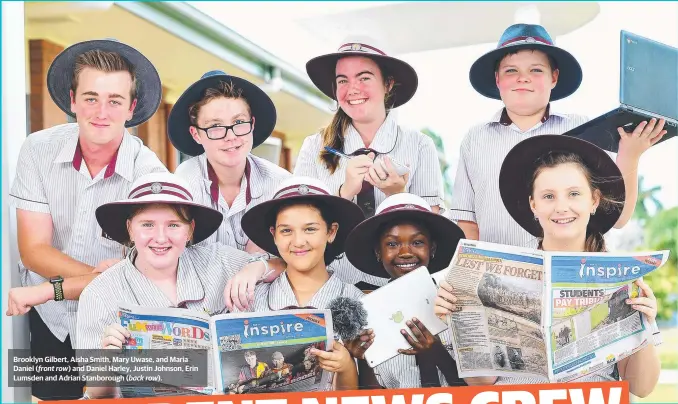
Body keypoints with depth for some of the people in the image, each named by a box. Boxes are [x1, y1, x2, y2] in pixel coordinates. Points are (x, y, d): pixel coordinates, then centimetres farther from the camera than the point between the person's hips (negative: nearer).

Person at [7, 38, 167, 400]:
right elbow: (34, 251, -13)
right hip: (49, 321, 2)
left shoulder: (150, 173, -18)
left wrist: (56, 286, -25)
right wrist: (107, 278, -26)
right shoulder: (39, 150, -12)